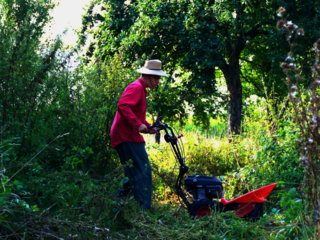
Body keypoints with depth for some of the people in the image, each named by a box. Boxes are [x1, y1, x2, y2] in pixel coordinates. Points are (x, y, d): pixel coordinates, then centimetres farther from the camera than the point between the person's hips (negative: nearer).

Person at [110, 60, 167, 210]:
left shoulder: (141, 89, 23)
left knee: (133, 172, 16)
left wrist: (148, 126, 17)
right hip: (126, 135, -11)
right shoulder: (136, 87, -11)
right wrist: (138, 124, -28)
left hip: (128, 135, 11)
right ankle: (143, 207, -11)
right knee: (143, 169, -11)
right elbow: (123, 106, -25)